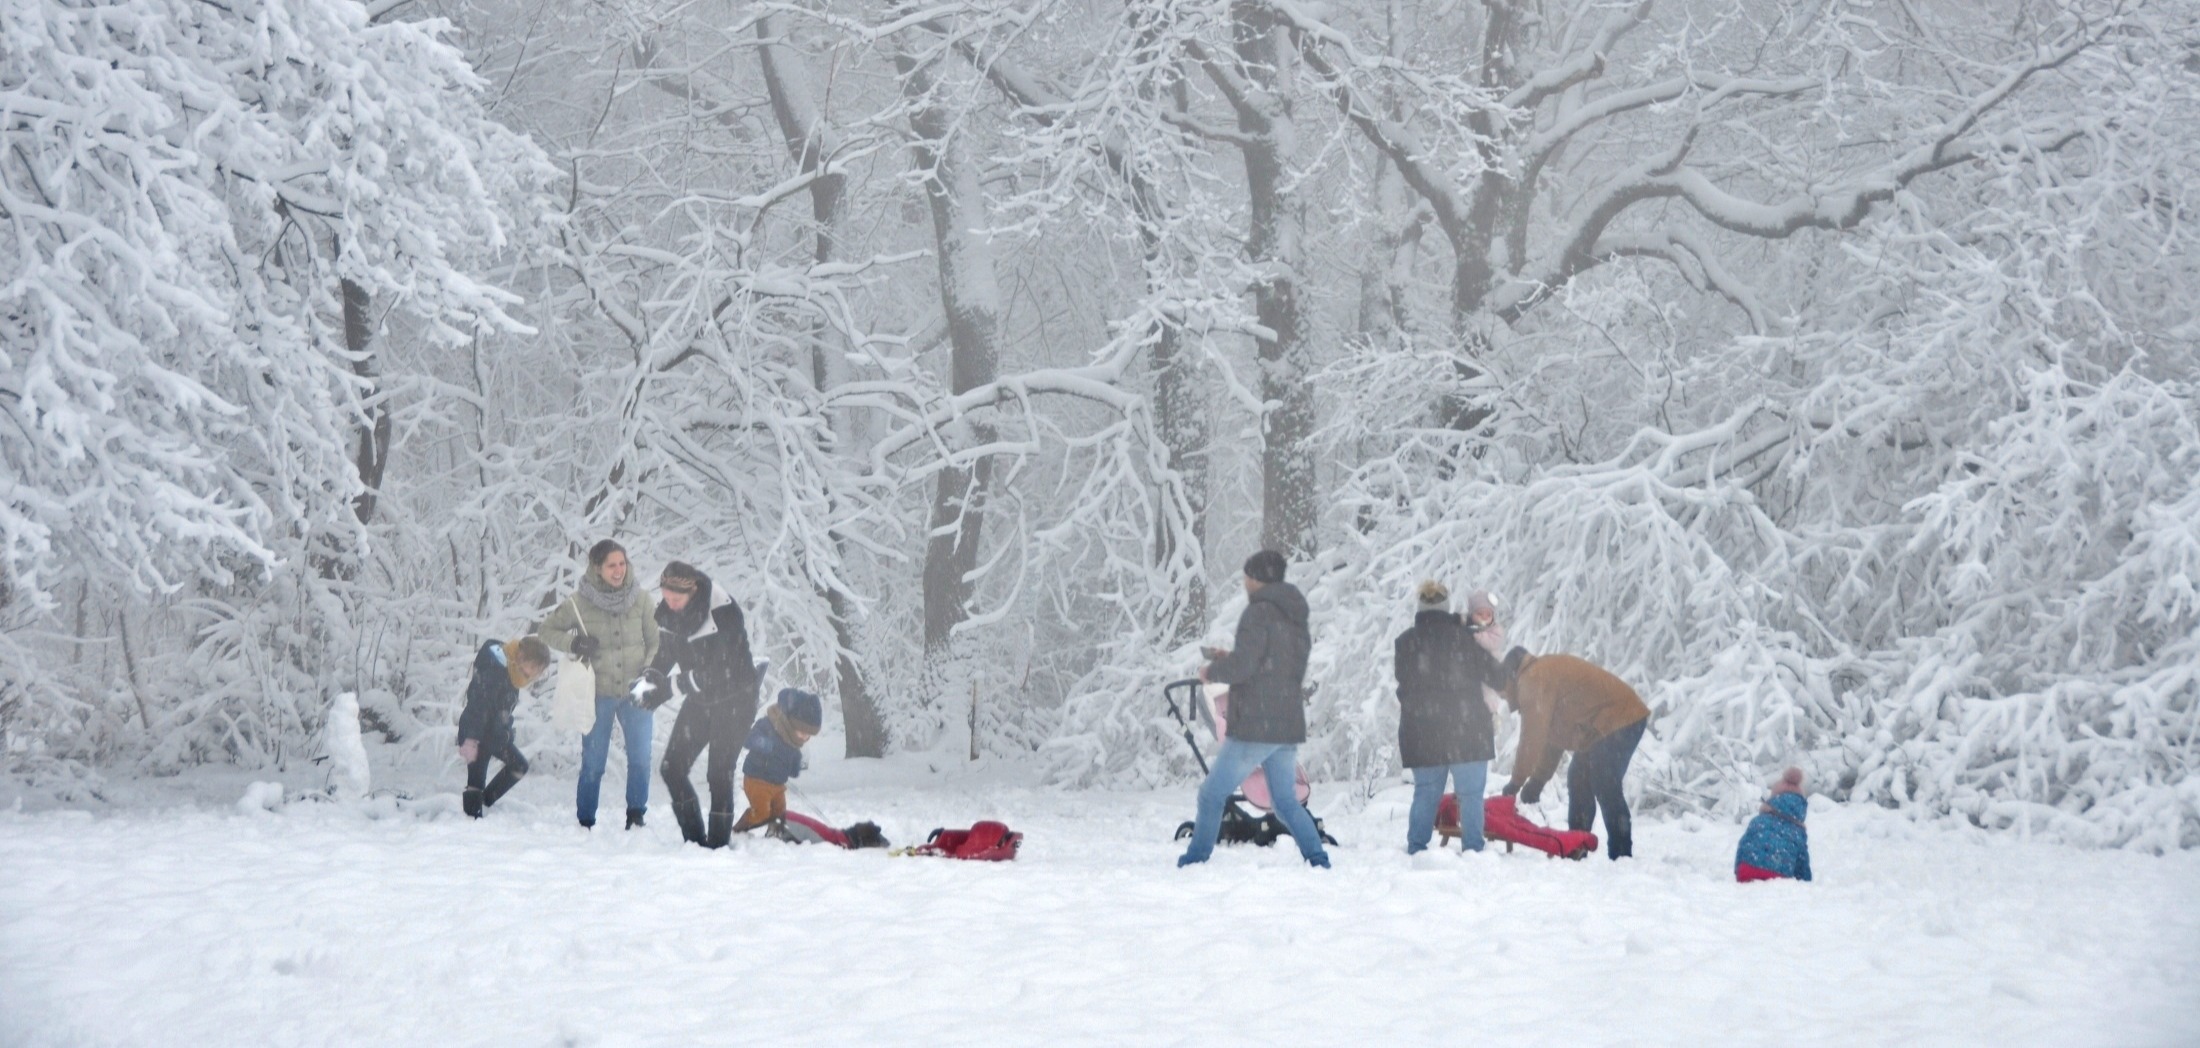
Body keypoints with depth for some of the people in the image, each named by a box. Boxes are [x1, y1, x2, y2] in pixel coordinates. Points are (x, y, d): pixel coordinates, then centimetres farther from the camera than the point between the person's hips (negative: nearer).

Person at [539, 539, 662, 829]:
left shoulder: (640, 599, -2)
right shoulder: (579, 602, -7)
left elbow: (655, 641, 7)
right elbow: (545, 630, 4)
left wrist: (653, 670, -9)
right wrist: (572, 642, -13)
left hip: (636, 691, 2)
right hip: (599, 693, -2)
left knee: (640, 759, -1)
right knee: (593, 762, 3)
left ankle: (636, 817, 16)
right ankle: (585, 823, 17)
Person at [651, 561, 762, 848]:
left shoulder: (723, 612, -28)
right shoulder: (667, 612, -7)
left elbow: (719, 671, -32)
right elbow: (665, 654, 4)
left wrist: (668, 689, -37)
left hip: (734, 699, -7)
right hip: (700, 700, 7)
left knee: (719, 774, -9)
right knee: (672, 768, 1)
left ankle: (717, 845, 0)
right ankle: (694, 840, 10)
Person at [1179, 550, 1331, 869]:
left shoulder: (1259, 612, -11)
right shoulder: (1297, 619, 15)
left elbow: (1243, 665, -20)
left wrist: (1212, 672, -2)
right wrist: (1229, 659, 20)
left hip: (1254, 727, -8)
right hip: (1290, 728, 8)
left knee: (1212, 795, 1)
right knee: (1287, 803, 14)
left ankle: (1195, 861, 1)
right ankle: (1318, 859, 2)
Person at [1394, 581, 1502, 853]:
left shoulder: (1404, 642, 0)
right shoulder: (1462, 637, -6)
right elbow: (1492, 673, 2)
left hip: (1421, 735, 3)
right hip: (1466, 731, -3)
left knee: (1425, 793, 12)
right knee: (1470, 794, 3)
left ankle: (1416, 849, 11)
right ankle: (1473, 849, -1)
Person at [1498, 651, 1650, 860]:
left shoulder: (1533, 680, -15)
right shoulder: (1546, 673, 18)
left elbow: (1532, 736, -17)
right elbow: (1551, 736, 19)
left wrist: (1517, 781, -10)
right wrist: (1537, 779, 15)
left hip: (1617, 720, -11)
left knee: (1605, 788, -14)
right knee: (1579, 782, 13)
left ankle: (1621, 855, -15)